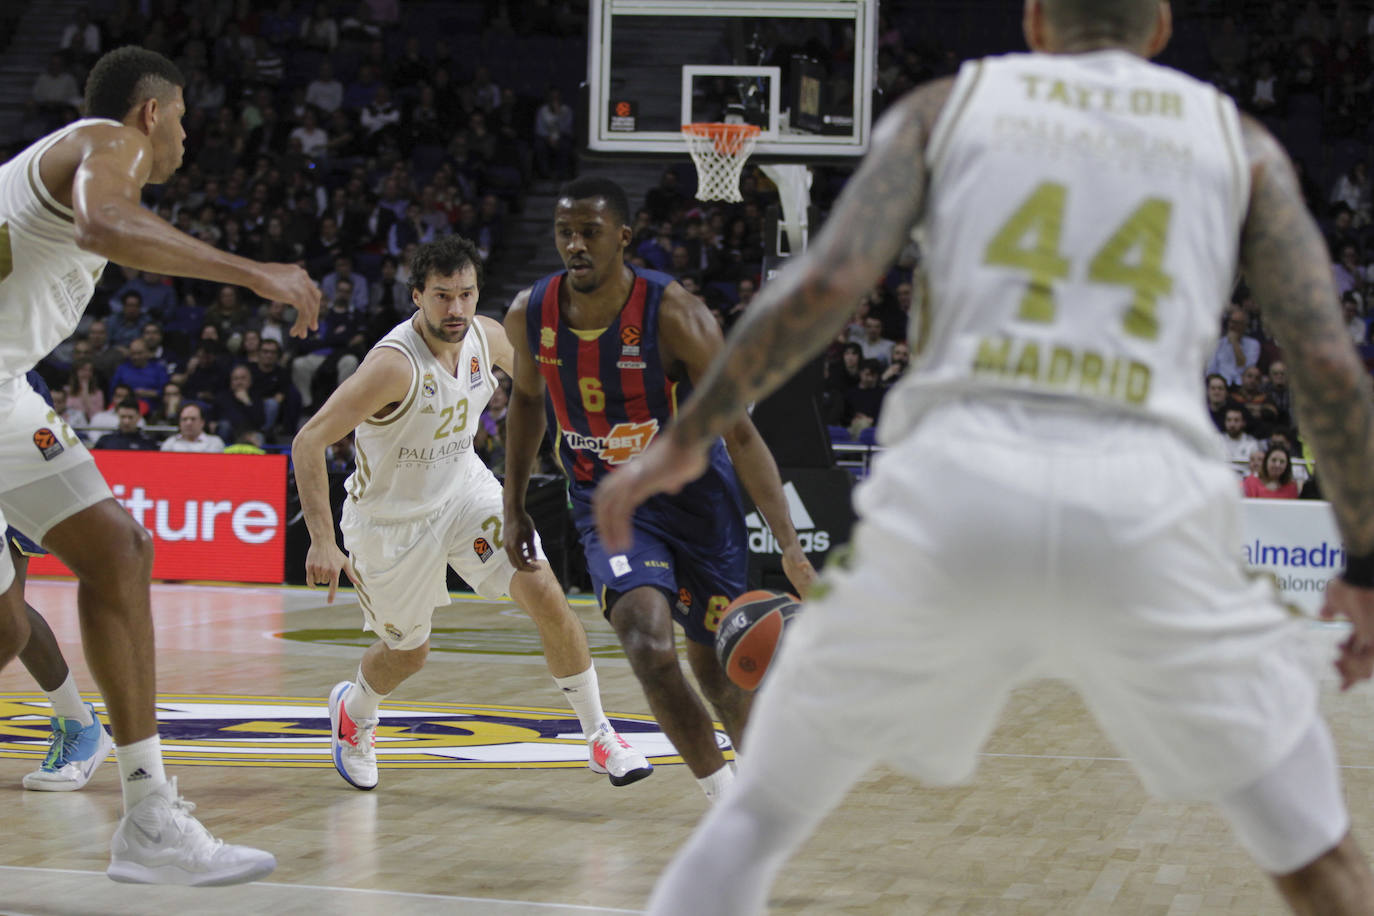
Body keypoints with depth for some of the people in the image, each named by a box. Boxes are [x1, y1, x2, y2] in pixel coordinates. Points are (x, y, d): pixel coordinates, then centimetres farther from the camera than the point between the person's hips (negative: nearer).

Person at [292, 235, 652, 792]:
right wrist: (323, 543, -37)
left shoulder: (486, 336, -13)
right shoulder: (394, 364, -32)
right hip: (392, 515, -4)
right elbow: (308, 442, -32)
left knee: (545, 594, -14)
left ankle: (598, 736, -2)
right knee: (408, 652, 13)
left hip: (464, 490, 4)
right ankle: (352, 711, 49)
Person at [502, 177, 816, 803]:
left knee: (714, 665, 11)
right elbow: (527, 398, 11)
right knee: (649, 647, -24)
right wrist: (514, 509, 10)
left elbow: (739, 433, -22)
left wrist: (790, 544, -30)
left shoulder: (674, 316, -24)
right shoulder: (529, 316, -12)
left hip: (695, 499, -2)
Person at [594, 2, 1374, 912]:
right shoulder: (1241, 141, 19)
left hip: (955, 495, 0)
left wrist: (684, 439, 11)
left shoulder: (944, 106, 17)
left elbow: (822, 285, 2)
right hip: (1146, 506, 0)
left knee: (761, 810, 20)